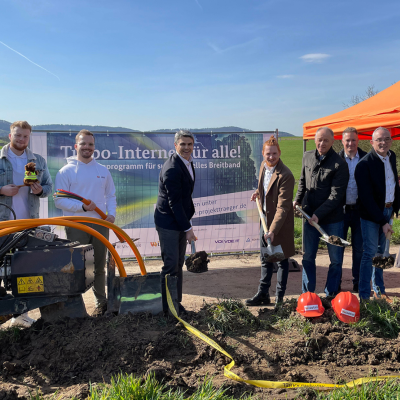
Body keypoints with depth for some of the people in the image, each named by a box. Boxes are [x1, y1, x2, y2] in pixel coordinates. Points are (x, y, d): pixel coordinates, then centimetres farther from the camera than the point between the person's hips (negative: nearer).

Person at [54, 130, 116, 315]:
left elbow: (110, 196, 14)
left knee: (99, 265, 12)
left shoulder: (103, 171, 11)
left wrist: (112, 213, -4)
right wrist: (82, 206, -19)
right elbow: (59, 200, -7)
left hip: (100, 224, 4)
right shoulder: (66, 171, -2)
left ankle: (101, 302, 24)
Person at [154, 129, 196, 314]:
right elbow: (174, 202, -21)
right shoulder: (171, 169, -20)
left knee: (178, 264, 14)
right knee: (171, 265, -2)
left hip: (180, 220, 9)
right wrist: (188, 228, -19)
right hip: (168, 222, -9)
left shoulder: (188, 163, 9)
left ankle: (176, 301, 25)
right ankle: (167, 305, 11)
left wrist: (186, 224, 14)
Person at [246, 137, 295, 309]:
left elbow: (283, 207, -26)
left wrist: (272, 230, -31)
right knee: (265, 259, 16)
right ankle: (263, 294, 29)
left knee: (281, 259, 8)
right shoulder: (263, 166, 1)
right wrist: (258, 193, 1)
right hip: (265, 218, 8)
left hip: (280, 223, -8)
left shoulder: (285, 176, -24)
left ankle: (280, 295, 23)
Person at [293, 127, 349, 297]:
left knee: (336, 259, 5)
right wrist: (297, 200, 8)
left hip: (332, 218, -4)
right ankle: (307, 295, 19)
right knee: (308, 256, 8)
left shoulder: (339, 164, -11)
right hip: (310, 215, 4)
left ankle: (331, 294, 21)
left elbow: (336, 194, -15)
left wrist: (319, 214, -20)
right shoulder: (307, 157, 7)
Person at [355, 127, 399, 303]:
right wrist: (382, 221, -19)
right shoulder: (365, 164, -18)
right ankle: (364, 295, 5)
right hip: (371, 214, -6)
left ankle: (379, 290, 26)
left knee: (381, 252, 15)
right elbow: (366, 197, -20)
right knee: (370, 253, -4)